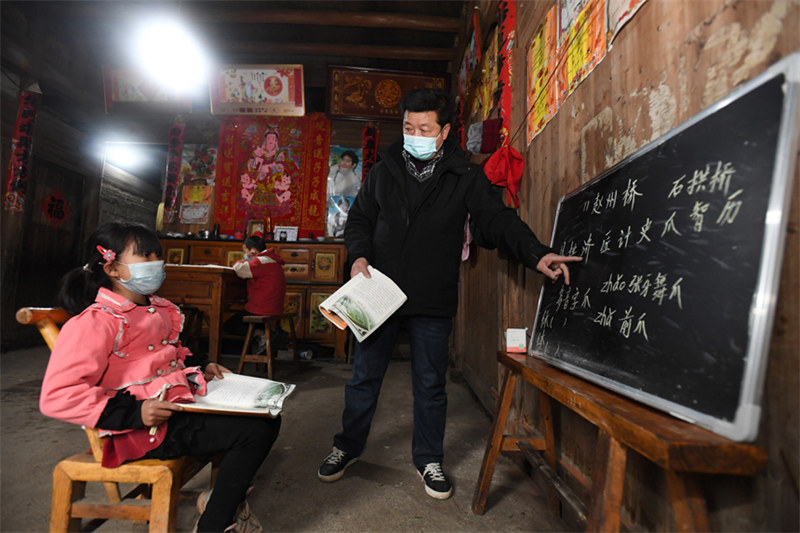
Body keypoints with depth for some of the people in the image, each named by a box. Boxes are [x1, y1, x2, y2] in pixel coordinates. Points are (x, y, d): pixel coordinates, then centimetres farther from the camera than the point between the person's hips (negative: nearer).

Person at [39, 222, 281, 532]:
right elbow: (57, 396, -19)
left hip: (181, 405, 9)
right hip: (148, 427, -9)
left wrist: (200, 368, 12)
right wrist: (135, 412, -25)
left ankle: (225, 495, 19)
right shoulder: (96, 321, -14)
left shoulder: (157, 309, 14)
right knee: (255, 430, -20)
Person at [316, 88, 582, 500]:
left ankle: (429, 460, 35)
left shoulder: (465, 177, -1)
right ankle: (347, 448, 38)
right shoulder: (384, 170, 7)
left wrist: (536, 254, -24)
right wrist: (359, 255, -5)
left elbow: (498, 219, -8)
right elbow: (359, 218, 13)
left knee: (430, 385, 12)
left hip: (433, 302, -1)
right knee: (364, 377, 14)